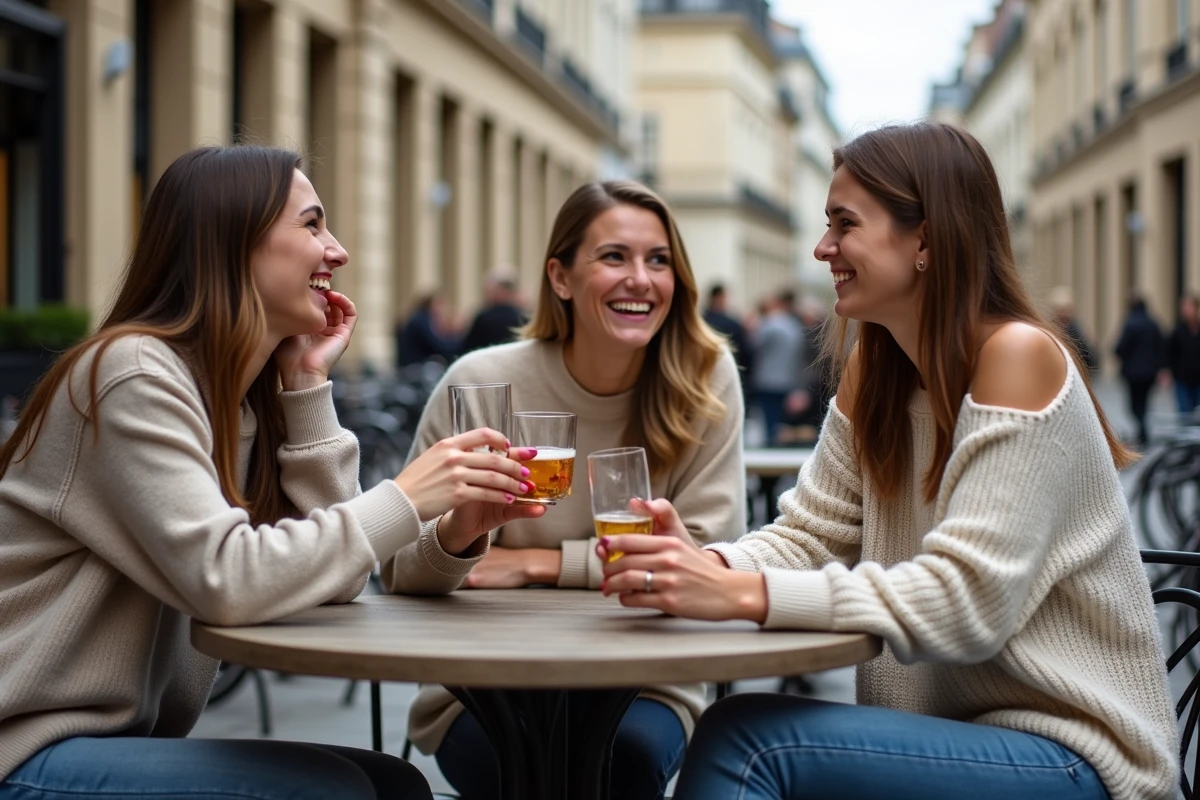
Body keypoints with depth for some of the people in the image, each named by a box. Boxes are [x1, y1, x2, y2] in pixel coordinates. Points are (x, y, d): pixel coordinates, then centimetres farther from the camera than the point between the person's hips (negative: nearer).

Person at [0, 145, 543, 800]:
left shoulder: (245, 398, 9)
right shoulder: (136, 372, -16)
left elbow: (328, 572, 0)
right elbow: (224, 581, -27)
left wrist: (309, 384, -2)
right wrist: (403, 500, -23)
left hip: (125, 735, 8)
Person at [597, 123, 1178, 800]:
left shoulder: (1017, 355, -17)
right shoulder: (872, 370, 8)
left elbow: (967, 602, -24)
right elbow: (810, 534, 4)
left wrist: (744, 594, -30)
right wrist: (708, 563, -18)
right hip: (953, 730, 6)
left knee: (747, 739, -25)